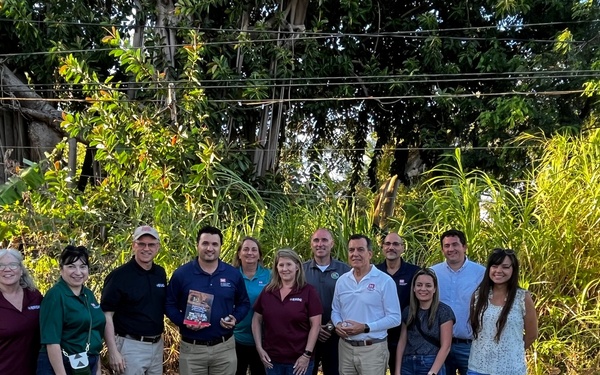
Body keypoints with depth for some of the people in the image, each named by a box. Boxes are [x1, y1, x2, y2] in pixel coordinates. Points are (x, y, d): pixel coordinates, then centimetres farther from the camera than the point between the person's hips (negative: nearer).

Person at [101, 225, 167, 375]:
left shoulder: (161, 273, 5)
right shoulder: (119, 275, -12)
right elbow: (106, 315, -13)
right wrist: (113, 351, -17)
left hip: (157, 345, 6)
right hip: (131, 346, -6)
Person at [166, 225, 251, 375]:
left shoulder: (233, 274, 2)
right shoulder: (181, 274, -4)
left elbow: (244, 303, 12)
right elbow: (170, 304, 2)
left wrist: (235, 319, -7)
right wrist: (184, 322, -15)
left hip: (225, 347, 2)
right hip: (191, 349, -2)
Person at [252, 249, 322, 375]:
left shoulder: (308, 291, -6)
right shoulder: (267, 291, 4)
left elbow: (315, 325, -7)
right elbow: (256, 320, 10)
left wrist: (307, 355, -11)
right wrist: (259, 348, 2)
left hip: (298, 360, -3)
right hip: (272, 359, 3)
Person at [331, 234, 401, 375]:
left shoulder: (385, 281, -8)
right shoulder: (342, 280, 8)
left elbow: (394, 318, -10)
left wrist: (365, 328, -19)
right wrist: (338, 324, -6)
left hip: (373, 349, -4)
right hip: (345, 347, 4)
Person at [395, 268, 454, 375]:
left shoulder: (443, 311, -7)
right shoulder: (407, 311, 6)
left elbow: (445, 346, -11)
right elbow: (402, 342, 7)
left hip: (432, 366, -4)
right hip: (407, 366, 4)